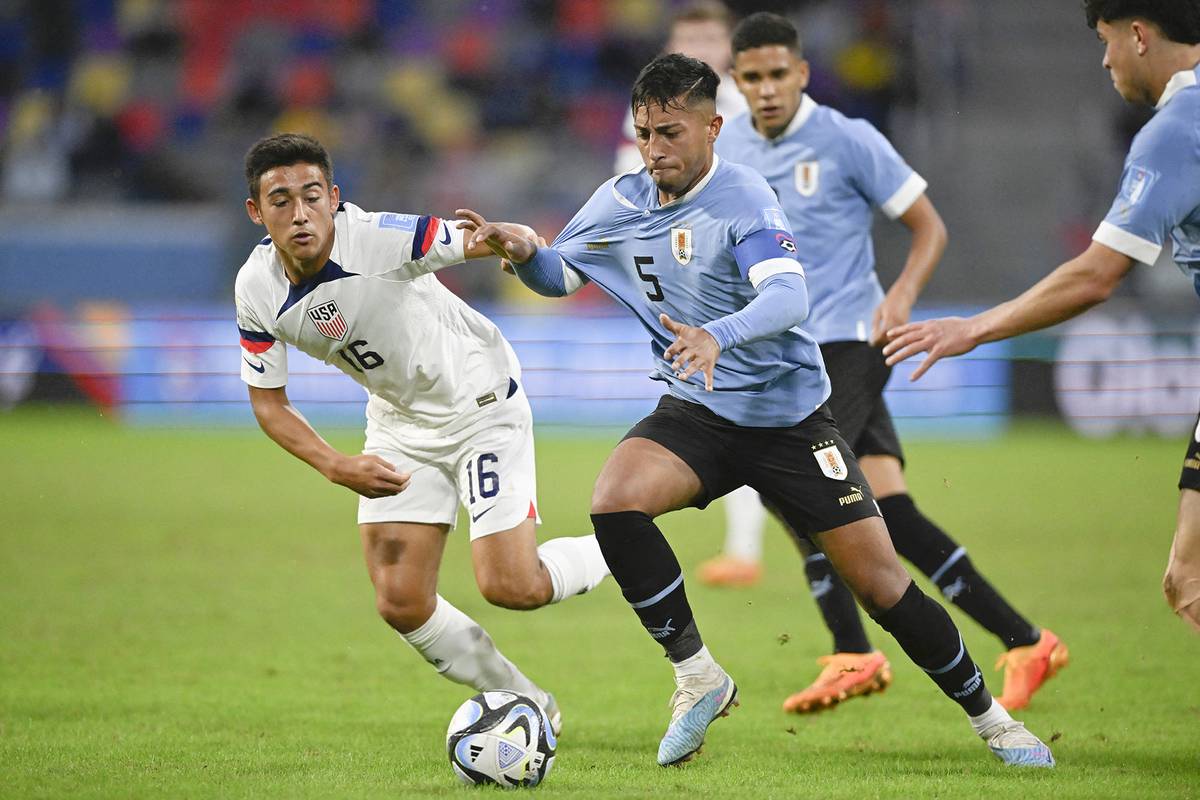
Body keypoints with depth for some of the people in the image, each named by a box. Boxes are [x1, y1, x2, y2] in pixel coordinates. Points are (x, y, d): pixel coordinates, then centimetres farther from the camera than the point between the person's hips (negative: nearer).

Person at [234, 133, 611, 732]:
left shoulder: (379, 238, -30)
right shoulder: (257, 291, -14)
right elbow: (268, 401, -2)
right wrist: (336, 467, -18)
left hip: (480, 401, -5)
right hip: (398, 422, 5)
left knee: (509, 587, -13)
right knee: (401, 604, -4)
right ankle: (526, 706, 19)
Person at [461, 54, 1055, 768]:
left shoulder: (742, 195, -17)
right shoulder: (622, 201, 0)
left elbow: (789, 296, -31)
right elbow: (560, 276, 13)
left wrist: (716, 337, -49)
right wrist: (523, 251, -11)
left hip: (788, 413, -4)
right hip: (697, 414, 4)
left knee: (881, 582, -5)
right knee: (614, 502, -27)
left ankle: (991, 719, 15)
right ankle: (698, 676, -12)